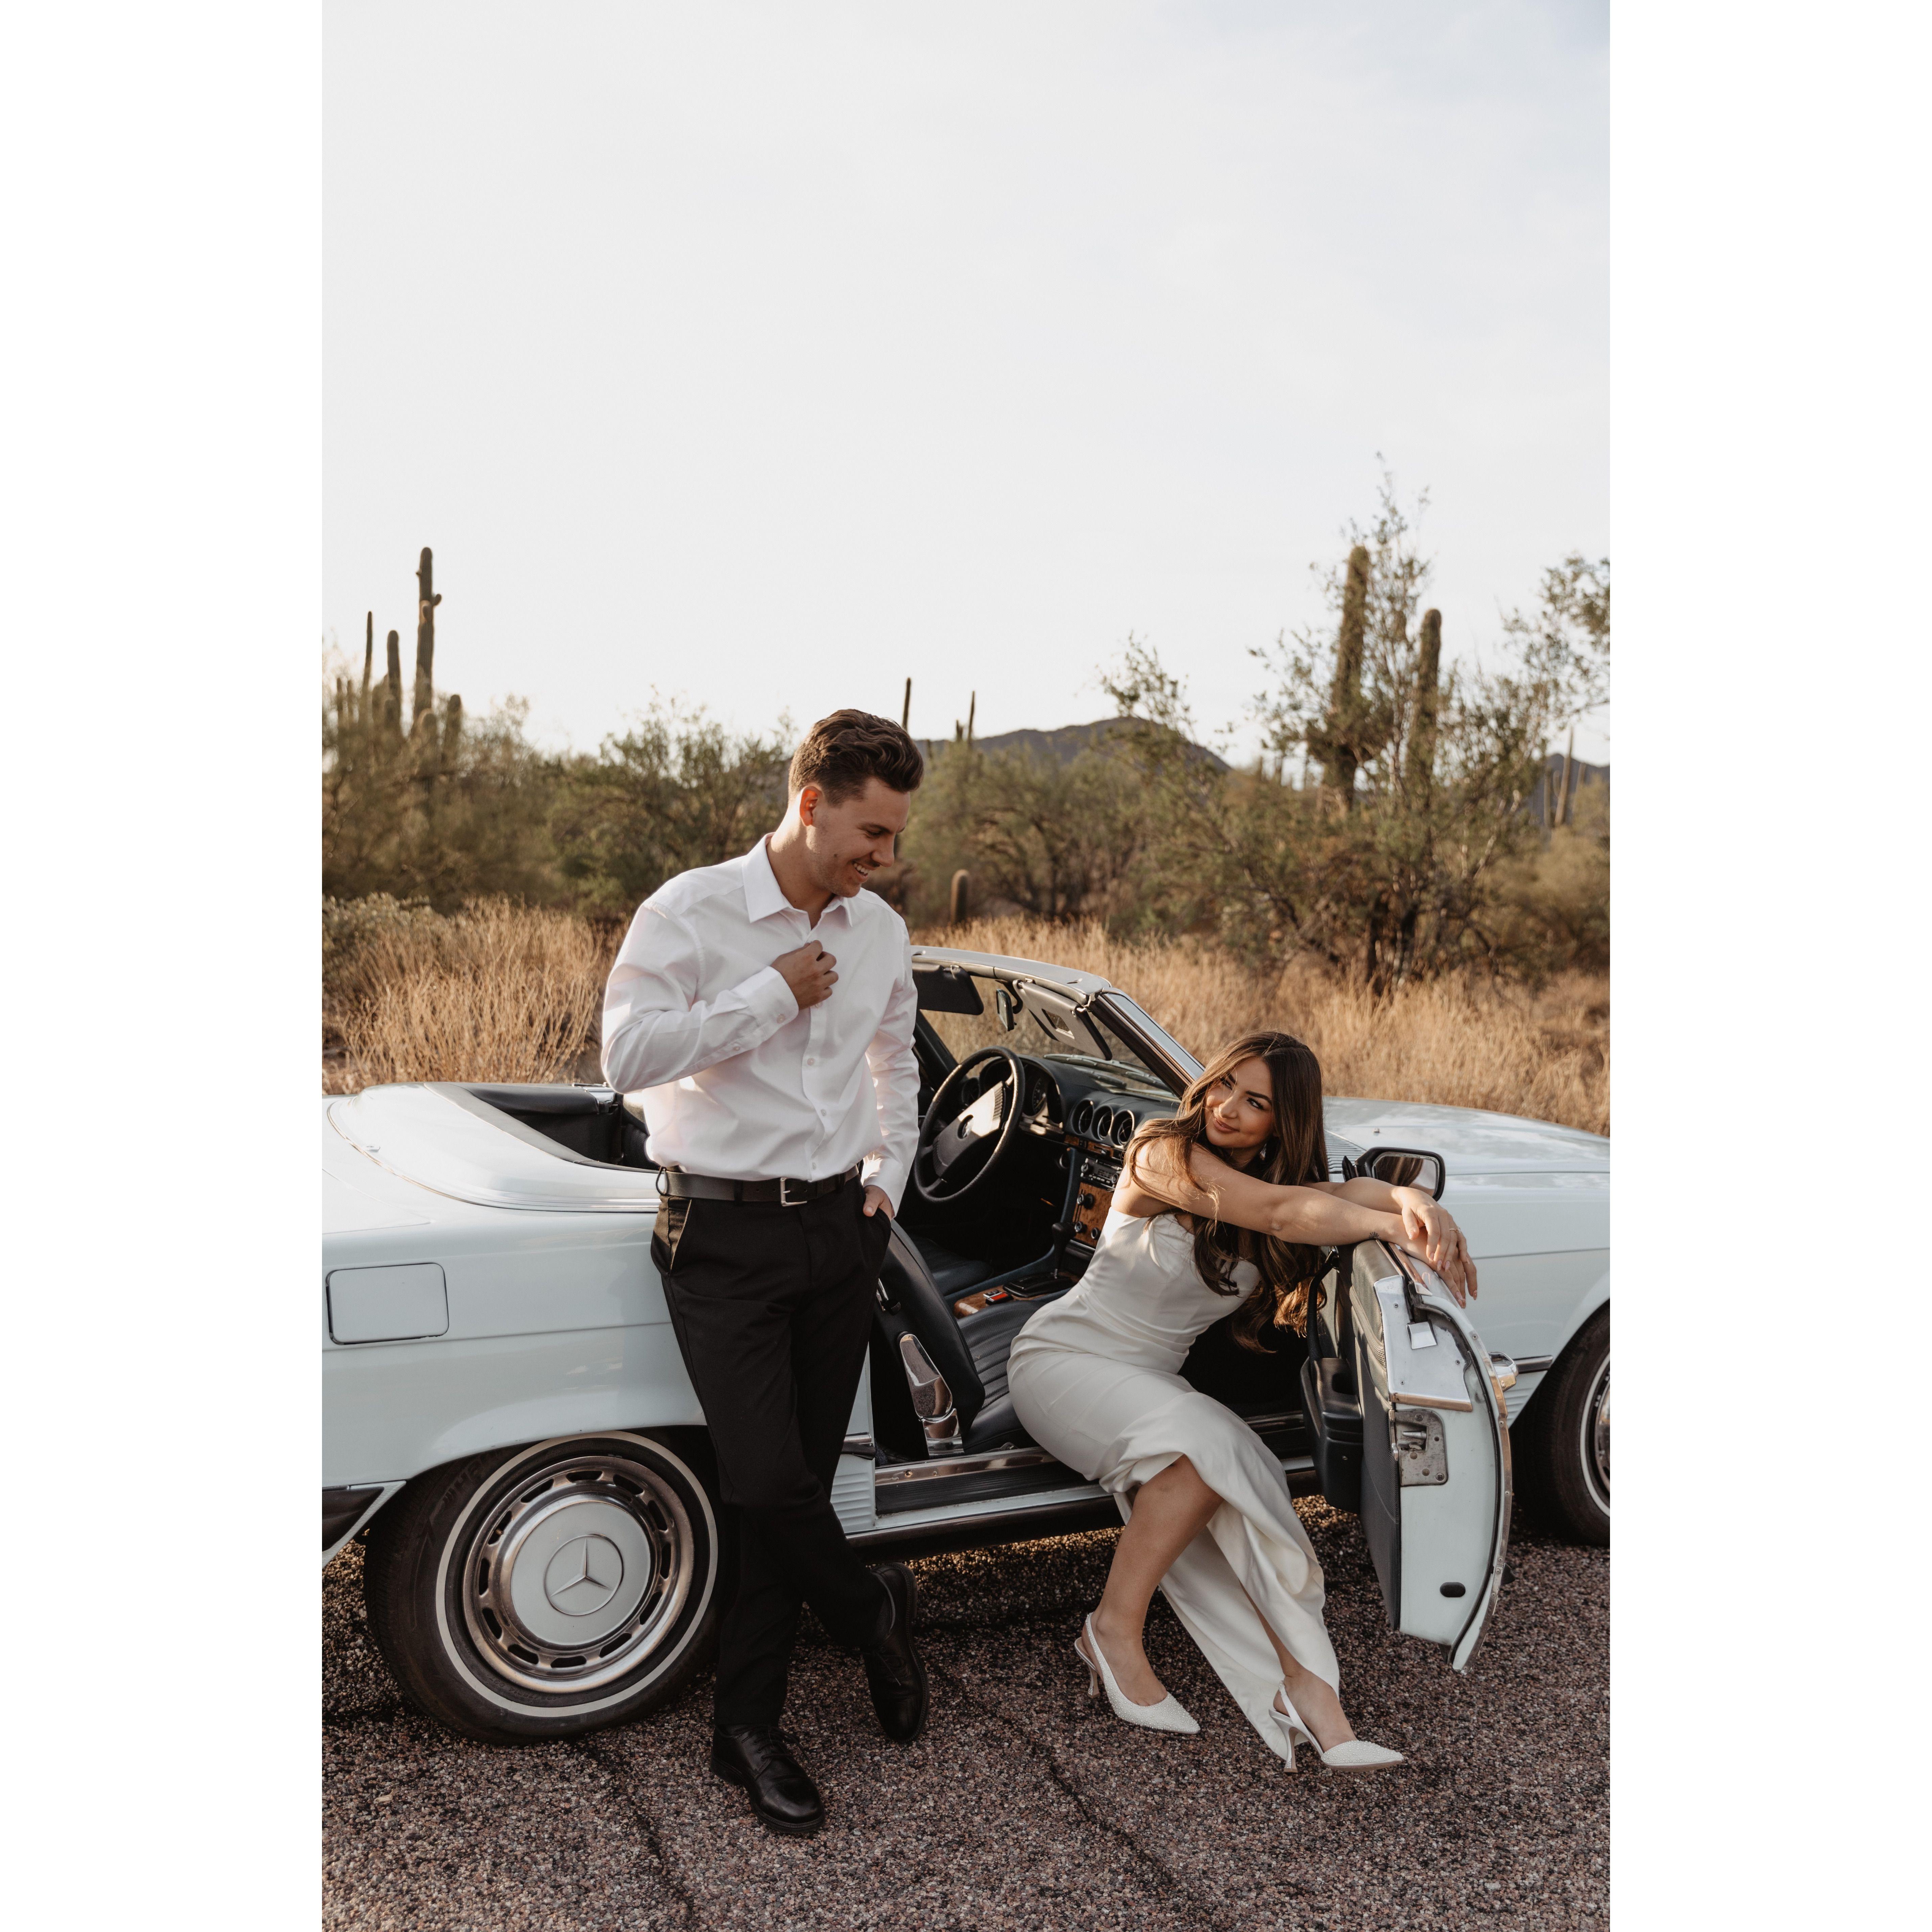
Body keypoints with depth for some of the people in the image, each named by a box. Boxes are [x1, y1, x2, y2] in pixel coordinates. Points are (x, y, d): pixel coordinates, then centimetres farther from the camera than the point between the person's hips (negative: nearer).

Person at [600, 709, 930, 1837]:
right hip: (725, 1238, -5)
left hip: (839, 1229, 5)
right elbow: (628, 1053, -21)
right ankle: (875, 1613, 21)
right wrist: (774, 995, -18)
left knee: (798, 1483, 8)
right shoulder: (693, 912, -10)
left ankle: (749, 1727, 23)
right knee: (766, 1480, -10)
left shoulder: (882, 931, 7)